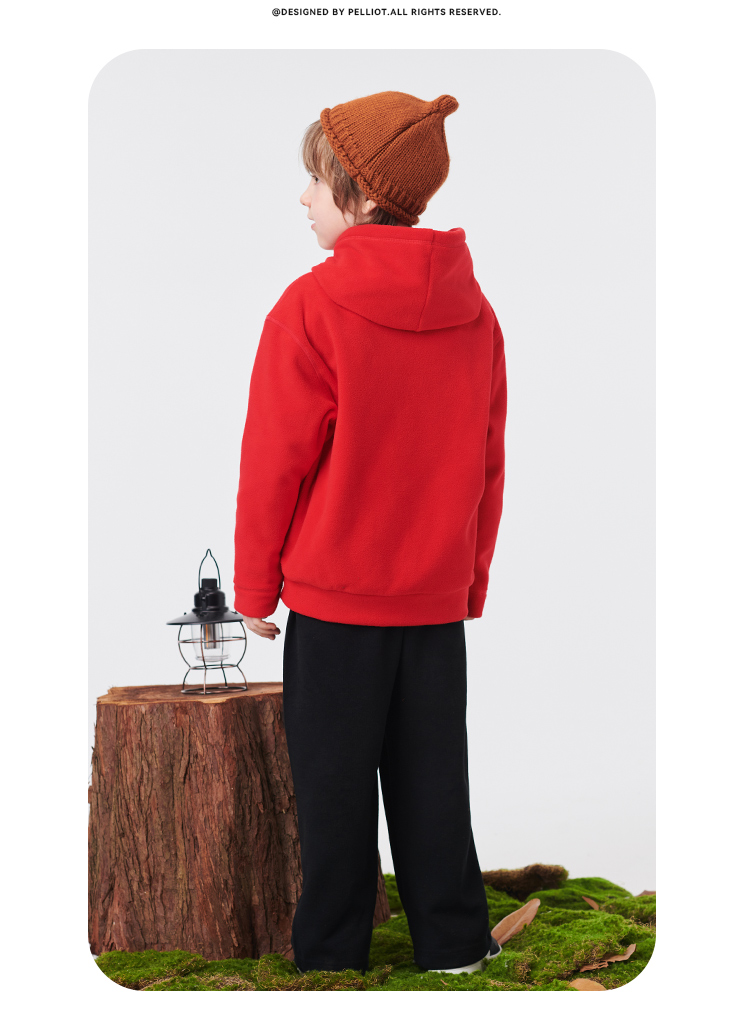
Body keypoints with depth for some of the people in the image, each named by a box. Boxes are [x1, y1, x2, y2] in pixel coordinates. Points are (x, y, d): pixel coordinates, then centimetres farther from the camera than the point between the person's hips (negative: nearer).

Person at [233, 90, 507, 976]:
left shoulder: (312, 308, -14)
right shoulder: (473, 311, 2)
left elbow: (272, 462, -10)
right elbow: (487, 465, 8)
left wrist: (256, 588, 1)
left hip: (334, 598, -4)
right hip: (439, 599, 5)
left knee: (334, 789, 6)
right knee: (433, 786, 12)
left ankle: (331, 952, 15)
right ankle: (455, 945, 18)